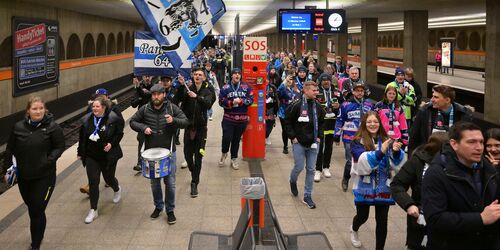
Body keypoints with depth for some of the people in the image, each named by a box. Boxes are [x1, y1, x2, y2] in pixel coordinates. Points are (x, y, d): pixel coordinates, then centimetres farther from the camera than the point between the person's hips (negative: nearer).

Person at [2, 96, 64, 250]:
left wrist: (49, 160, -19)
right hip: (23, 177, 4)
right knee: (31, 209, 19)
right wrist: (6, 169, 2)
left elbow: (59, 147, -5)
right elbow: (9, 150, 6)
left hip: (44, 177, -4)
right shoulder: (18, 127, -1)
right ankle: (38, 236, 42)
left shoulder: (52, 127, -10)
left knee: (37, 211, -5)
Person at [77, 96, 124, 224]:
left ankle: (117, 189, 54)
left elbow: (119, 134, -4)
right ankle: (93, 210, 7)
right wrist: (80, 152, 11)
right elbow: (82, 137, 7)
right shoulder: (86, 120, -2)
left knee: (109, 178, 16)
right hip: (91, 156, 2)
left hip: (108, 156, -2)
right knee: (93, 182, -2)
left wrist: (111, 143, -20)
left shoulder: (114, 119, -13)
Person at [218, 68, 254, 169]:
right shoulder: (225, 88, 0)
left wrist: (241, 101, -15)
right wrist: (232, 103, -18)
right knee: (227, 137, -11)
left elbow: (251, 100, -1)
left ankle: (234, 159, 24)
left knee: (237, 139, 10)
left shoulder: (246, 87, 4)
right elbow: (221, 101, -5)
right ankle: (224, 153, 19)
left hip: (242, 119, 2)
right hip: (228, 118, -2)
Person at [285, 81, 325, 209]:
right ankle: (293, 182, 36)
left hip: (313, 143, 4)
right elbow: (287, 121, -6)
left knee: (311, 170, 5)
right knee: (299, 167, 1)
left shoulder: (317, 106, 3)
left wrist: (319, 136, 9)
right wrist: (293, 137, -8)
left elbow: (321, 122, 17)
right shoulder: (296, 105, -13)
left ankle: (307, 196, 15)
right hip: (299, 143, -4)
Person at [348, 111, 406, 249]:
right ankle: (354, 230, 51)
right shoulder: (358, 142, -7)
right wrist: (380, 151, -39)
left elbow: (397, 164, -7)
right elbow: (364, 162, -23)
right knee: (362, 216, 16)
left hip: (383, 187, 2)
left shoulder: (386, 140, 0)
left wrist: (397, 152, -29)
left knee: (382, 221, 4)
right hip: (364, 187, -1)